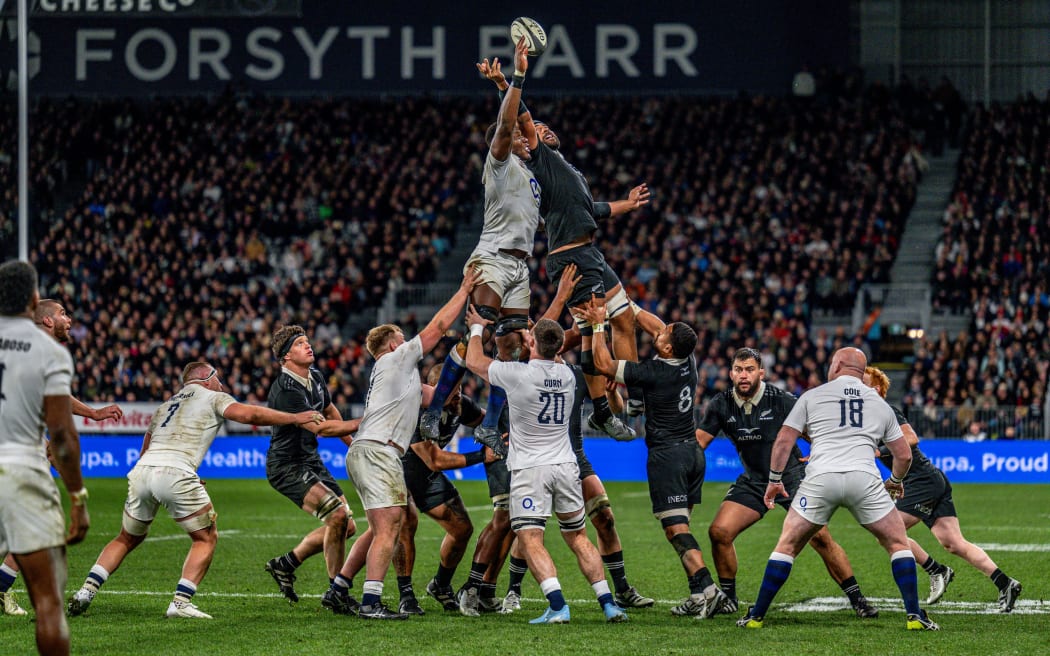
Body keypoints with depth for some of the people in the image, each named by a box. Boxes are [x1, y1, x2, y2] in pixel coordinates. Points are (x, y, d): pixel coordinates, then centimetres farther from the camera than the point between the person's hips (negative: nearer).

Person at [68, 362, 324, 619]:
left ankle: (87, 590, 11)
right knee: (206, 539, 9)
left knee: (127, 538, 24)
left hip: (141, 470, 6)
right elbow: (248, 415, -2)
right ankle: (181, 602, -4)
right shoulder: (214, 398, 15)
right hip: (176, 473, -6)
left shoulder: (167, 404, 32)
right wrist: (296, 418, 3)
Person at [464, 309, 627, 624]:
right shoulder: (566, 375, 2)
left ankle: (557, 605, -25)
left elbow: (474, 361, 5)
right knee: (578, 538, 15)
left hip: (529, 468, -5)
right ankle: (608, 603, 9)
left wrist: (476, 328, 22)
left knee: (531, 540, -9)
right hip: (565, 465, 5)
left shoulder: (517, 374, -13)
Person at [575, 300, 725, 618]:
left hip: (667, 456, -8)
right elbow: (656, 327, 18)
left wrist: (597, 326, 0)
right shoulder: (688, 362, 2)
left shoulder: (653, 373, -17)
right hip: (693, 452, 8)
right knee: (679, 526, 10)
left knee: (676, 529, -10)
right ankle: (698, 594, 5)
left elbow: (602, 364, -9)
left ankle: (706, 587, -21)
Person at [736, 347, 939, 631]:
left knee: (787, 546, 13)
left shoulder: (812, 396, 16)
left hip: (820, 479, -1)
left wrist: (774, 480, 22)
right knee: (898, 544, 14)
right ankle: (914, 615, 3)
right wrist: (895, 481, 42)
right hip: (864, 479, 1)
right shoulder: (880, 404, 21)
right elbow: (904, 455, 23)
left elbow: (783, 441, 10)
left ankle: (756, 616, 12)